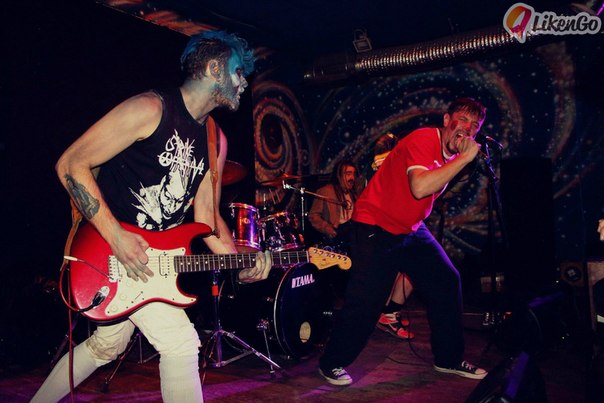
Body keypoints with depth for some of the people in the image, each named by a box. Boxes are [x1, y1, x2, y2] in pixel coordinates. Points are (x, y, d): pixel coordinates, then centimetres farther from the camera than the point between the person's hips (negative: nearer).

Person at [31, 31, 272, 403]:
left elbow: (206, 215, 6)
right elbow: (71, 164, -18)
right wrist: (116, 236, -25)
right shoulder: (151, 109, -17)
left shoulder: (216, 141, 7)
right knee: (182, 344, -12)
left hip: (152, 255, 9)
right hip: (109, 247, -9)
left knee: (108, 345, 22)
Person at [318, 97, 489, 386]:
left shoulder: (451, 153, 7)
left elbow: (435, 190, 12)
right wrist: (464, 158, -30)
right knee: (366, 300, -10)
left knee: (447, 282, 5)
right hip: (374, 229, -9)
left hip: (411, 230, 9)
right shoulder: (423, 140, -20)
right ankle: (331, 363, 12)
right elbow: (419, 187, -36)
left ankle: (449, 359, 21)